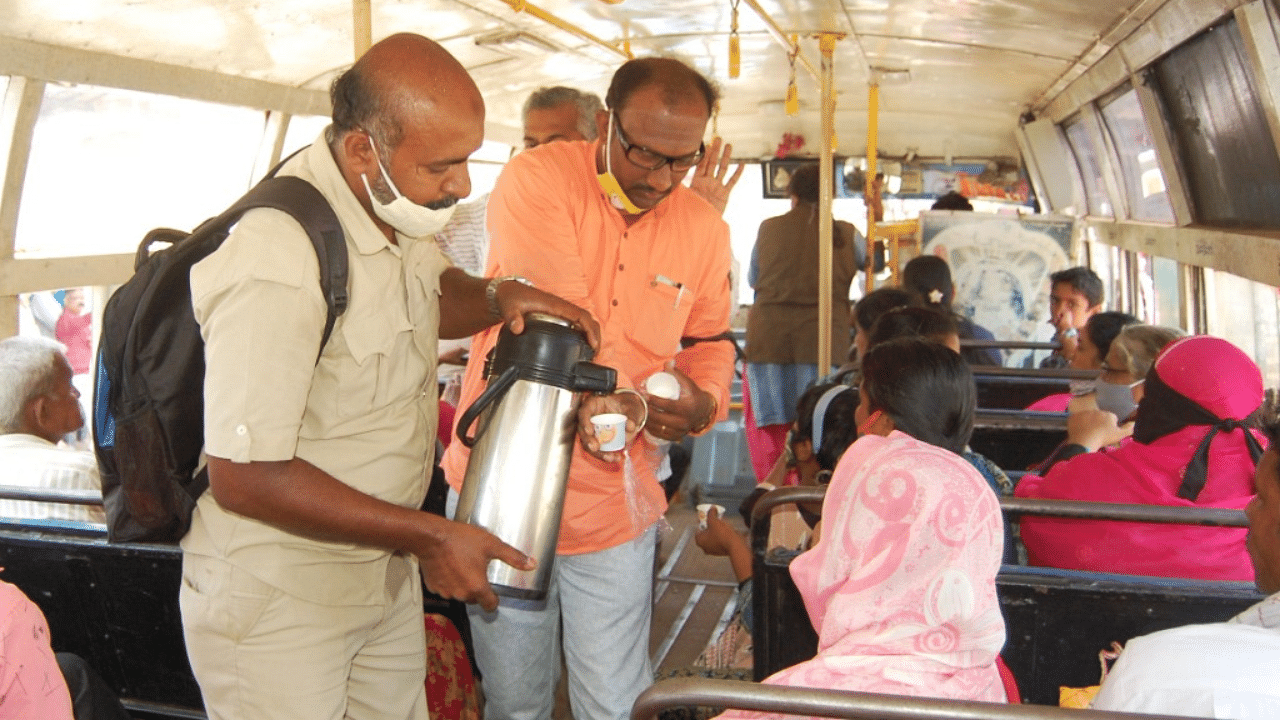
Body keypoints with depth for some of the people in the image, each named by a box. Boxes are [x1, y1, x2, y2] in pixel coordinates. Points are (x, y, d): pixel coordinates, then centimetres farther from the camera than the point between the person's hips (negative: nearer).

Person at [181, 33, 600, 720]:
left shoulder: (397, 207, -2)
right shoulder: (277, 260, -29)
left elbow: (433, 291, 21)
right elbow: (242, 477, -28)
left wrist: (499, 296, -3)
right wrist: (427, 536, -24)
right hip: (277, 604, -8)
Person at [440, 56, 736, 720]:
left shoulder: (704, 229, 1)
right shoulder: (536, 179, -11)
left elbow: (710, 342, 14)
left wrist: (703, 403, -5)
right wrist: (608, 390, -33)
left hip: (614, 504, 2)